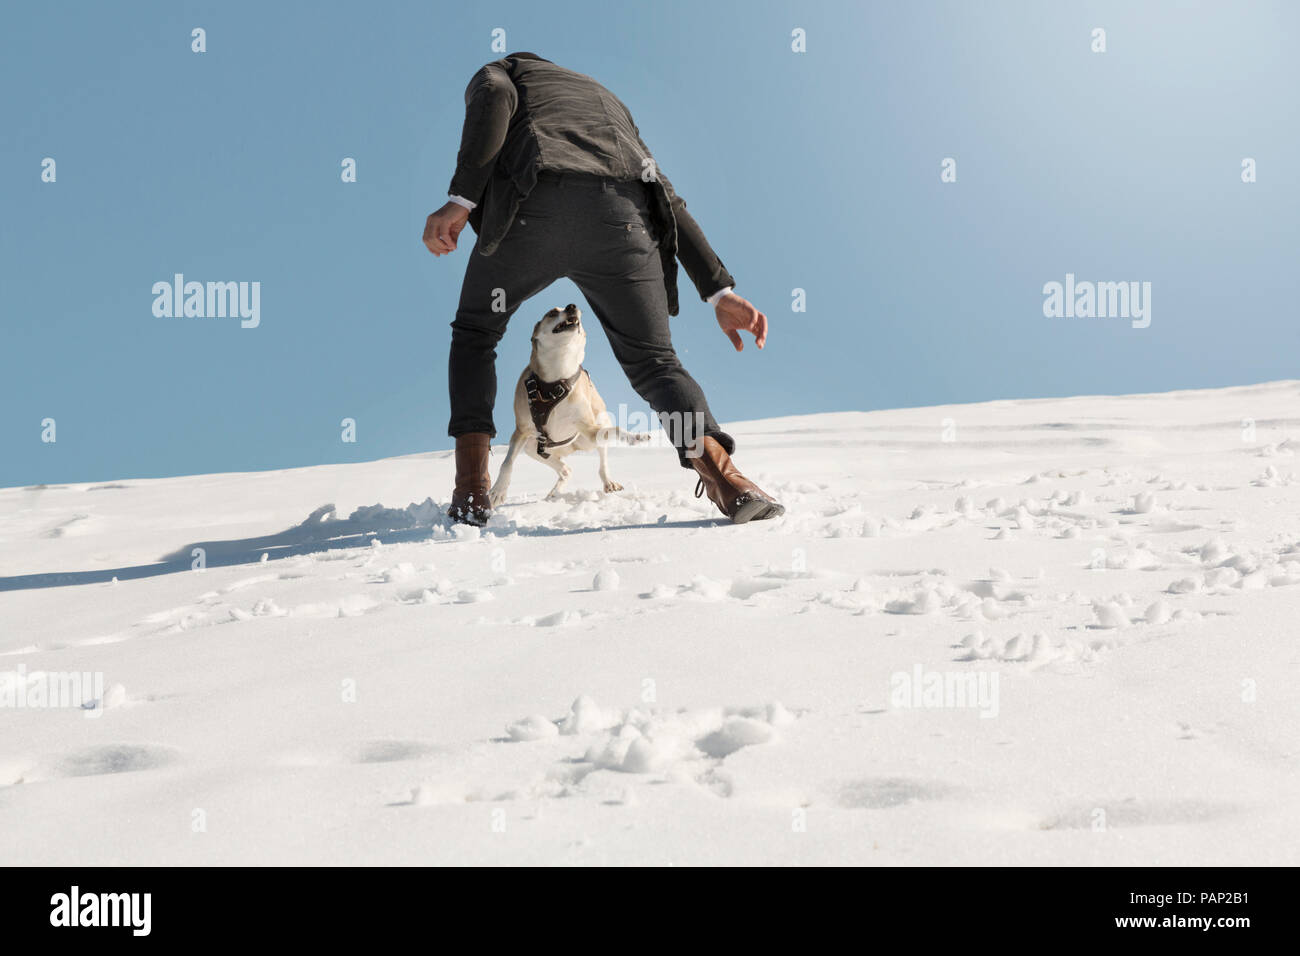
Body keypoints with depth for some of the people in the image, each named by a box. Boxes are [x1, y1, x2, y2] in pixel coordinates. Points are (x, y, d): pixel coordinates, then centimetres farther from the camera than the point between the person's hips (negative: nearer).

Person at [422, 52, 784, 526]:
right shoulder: (608, 101, 42)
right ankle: (720, 471, -16)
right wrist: (720, 290, 22)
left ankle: (471, 490, 7)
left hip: (533, 208, -2)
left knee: (474, 332, 22)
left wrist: (460, 200, -7)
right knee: (653, 361, 12)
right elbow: (667, 200, 30)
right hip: (620, 217, 3)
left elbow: (494, 98, 2)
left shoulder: (499, 73, 31)